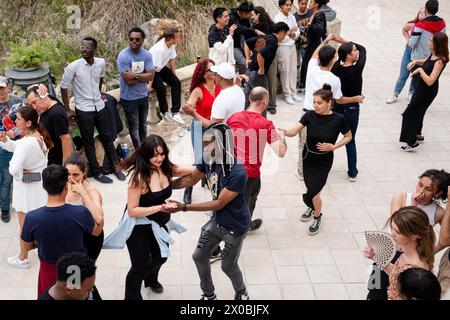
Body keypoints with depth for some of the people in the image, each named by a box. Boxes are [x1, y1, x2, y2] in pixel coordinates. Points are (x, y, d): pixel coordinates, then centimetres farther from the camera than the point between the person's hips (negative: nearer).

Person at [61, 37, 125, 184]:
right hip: (83, 110, -4)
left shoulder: (101, 63, -5)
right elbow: (63, 88, -7)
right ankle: (97, 173, 19)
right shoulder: (73, 67, -17)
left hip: (100, 107, 4)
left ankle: (115, 167, 29)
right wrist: (67, 110, -6)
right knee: (88, 142, 7)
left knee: (107, 137, 13)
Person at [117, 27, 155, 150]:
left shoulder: (147, 54, -6)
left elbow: (151, 76, -14)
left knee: (143, 124, 22)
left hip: (143, 95, 5)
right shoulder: (123, 56, -21)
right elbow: (128, 80, -25)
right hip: (129, 98, -5)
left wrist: (135, 75, -24)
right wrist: (143, 75, -17)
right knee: (134, 126, 10)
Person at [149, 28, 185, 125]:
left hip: (161, 68, 8)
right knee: (161, 88, -26)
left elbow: (172, 60, 3)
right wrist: (150, 84, -28)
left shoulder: (171, 45, -11)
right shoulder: (159, 49, -35)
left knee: (176, 82, -10)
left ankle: (175, 113, -9)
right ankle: (165, 112, 1)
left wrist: (174, 76, 6)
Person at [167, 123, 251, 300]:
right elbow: (191, 179, 3)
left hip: (235, 226, -6)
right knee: (199, 257, 15)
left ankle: (242, 294, 45)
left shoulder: (238, 173, -35)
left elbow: (219, 204, -30)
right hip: (216, 221, 6)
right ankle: (209, 295, 40)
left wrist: (184, 207, -32)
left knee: (228, 266, 13)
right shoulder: (209, 160, -16)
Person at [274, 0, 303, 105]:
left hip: (292, 45, 6)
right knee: (285, 71, 1)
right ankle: (287, 95, 11)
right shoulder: (277, 18, -11)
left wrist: (293, 34, -13)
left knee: (293, 70, 10)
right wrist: (289, 34, -18)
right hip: (283, 46, -6)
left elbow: (297, 32, 7)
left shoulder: (292, 17, 7)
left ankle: (293, 93, 21)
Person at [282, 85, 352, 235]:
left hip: (324, 162, -3)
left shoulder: (338, 119, -16)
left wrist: (333, 146, -15)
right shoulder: (310, 115, -12)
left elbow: (348, 136, -1)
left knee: (312, 192, -6)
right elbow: (294, 131, -21)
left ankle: (317, 217, 25)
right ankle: (313, 207, 49)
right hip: (308, 158, 3)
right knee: (312, 190, 13)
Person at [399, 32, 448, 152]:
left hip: (428, 91, -9)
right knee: (417, 112, 26)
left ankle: (412, 143, 8)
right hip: (422, 87, 9)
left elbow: (430, 81, -35)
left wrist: (420, 70, -25)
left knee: (409, 114, -2)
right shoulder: (433, 54, -3)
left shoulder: (440, 61, -29)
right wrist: (416, 61, 2)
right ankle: (418, 135, 47)